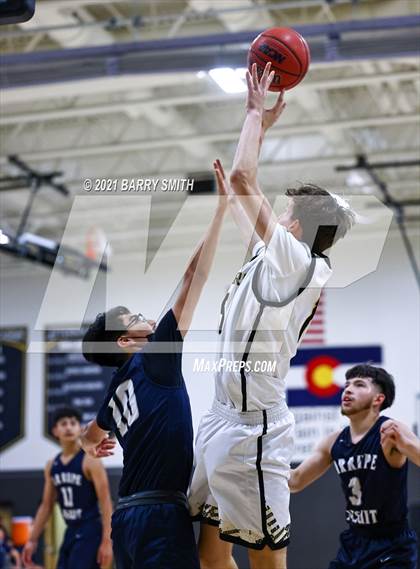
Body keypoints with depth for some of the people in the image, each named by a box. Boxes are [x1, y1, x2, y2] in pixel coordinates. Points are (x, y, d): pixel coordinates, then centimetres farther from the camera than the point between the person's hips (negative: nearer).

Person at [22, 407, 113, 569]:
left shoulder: (90, 461, -11)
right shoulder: (52, 466, 10)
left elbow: (105, 502, -15)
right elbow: (46, 505, 17)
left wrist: (107, 541, -21)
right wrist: (33, 540, 12)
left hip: (90, 532, -8)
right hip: (71, 532, 8)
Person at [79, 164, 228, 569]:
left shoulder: (119, 388, 18)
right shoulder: (154, 358, -2)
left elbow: (92, 436, 38)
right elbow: (194, 277, -5)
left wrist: (91, 446, 63)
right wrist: (222, 205, -4)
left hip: (128, 514, 9)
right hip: (159, 512, -9)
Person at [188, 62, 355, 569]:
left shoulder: (300, 261, -11)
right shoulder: (273, 257, 13)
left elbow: (241, 179, -14)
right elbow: (243, 192, 26)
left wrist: (257, 113, -2)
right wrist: (260, 124, 27)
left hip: (251, 427, -9)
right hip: (222, 417, 9)